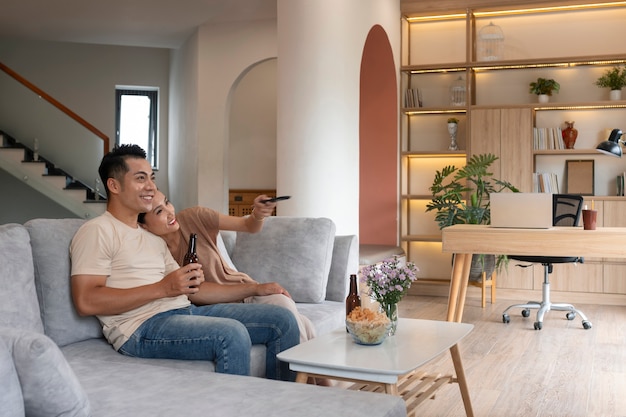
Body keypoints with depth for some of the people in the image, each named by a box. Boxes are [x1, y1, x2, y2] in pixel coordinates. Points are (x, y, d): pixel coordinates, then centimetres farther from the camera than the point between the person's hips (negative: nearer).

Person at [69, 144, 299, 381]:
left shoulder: (154, 240, 26)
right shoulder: (97, 231, -2)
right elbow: (86, 302, -14)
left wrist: (255, 289, 14)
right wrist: (162, 288, -16)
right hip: (141, 326, -8)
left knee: (282, 319, -1)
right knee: (232, 333, -34)